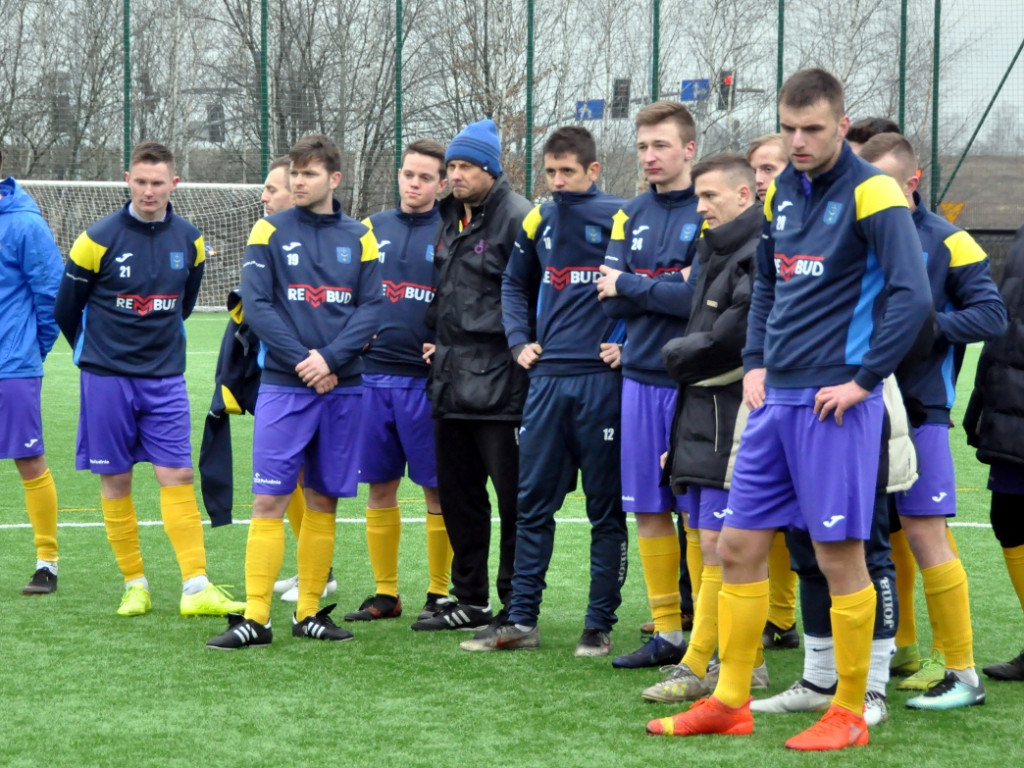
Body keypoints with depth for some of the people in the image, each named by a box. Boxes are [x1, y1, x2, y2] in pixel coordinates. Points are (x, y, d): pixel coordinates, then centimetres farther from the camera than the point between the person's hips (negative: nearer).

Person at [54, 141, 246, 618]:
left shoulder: (188, 241, 3)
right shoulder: (98, 239, -8)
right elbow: (67, 309, 4)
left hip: (165, 378, 2)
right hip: (107, 380, -2)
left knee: (177, 476, -4)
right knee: (115, 481, 2)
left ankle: (196, 588, -7)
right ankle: (134, 585, 12)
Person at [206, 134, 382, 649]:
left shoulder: (359, 238, 8)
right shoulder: (270, 231, 3)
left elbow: (372, 308, 2)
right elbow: (255, 304, -5)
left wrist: (331, 359, -13)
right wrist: (302, 360, -14)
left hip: (343, 388, 2)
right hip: (282, 388, -2)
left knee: (323, 500, 6)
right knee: (269, 499, -7)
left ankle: (309, 612, 14)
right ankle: (255, 617, -5)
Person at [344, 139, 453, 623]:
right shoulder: (372, 228, 12)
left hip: (426, 378, -4)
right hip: (372, 373, 4)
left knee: (437, 488, 0)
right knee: (379, 487, 7)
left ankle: (439, 593, 8)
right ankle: (385, 594, 16)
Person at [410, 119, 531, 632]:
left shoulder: (516, 217, -10)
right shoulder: (449, 219, 16)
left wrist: (518, 350, -13)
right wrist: (436, 341, 17)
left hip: (499, 383, -9)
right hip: (450, 379, 9)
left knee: (514, 496, -3)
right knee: (458, 494, 13)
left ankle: (517, 604, 5)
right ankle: (470, 600, 23)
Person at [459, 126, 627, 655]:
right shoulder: (539, 221, 12)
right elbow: (515, 285, 25)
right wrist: (520, 341, 13)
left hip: (602, 378, -5)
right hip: (547, 377, 5)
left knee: (605, 507, 2)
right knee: (532, 502, 5)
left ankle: (600, 624, 8)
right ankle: (521, 620, 10)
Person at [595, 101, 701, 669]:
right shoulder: (631, 216, 12)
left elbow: (700, 298, -17)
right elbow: (612, 300, 4)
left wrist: (632, 285, -8)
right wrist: (669, 287, -11)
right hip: (641, 378, 6)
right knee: (648, 508, 9)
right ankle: (667, 632, 18)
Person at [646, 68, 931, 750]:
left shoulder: (871, 192, -10)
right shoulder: (782, 192, 12)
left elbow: (912, 296, -17)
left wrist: (864, 380, -15)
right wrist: (757, 363, 13)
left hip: (835, 403, -7)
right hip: (777, 399, 7)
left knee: (839, 555, -3)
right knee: (738, 545, 7)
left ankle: (850, 713, 9)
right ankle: (730, 702, 17)